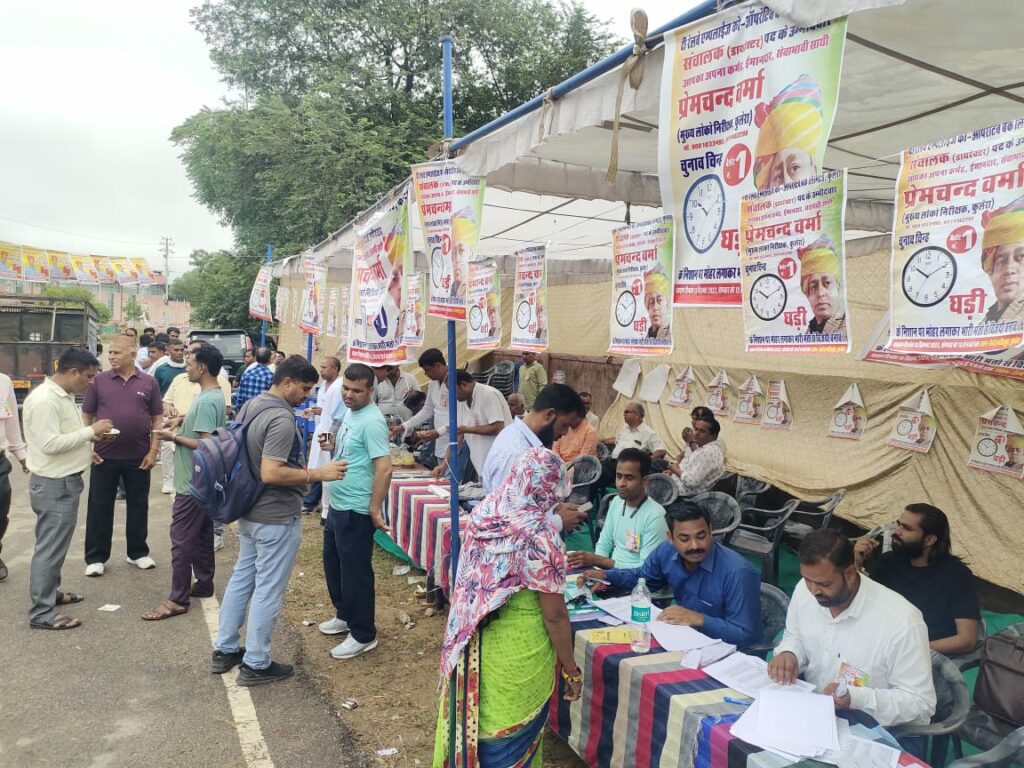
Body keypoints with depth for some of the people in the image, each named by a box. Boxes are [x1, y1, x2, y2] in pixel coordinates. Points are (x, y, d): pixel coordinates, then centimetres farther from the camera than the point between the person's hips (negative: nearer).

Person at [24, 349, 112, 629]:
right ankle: (41, 613, 5)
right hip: (54, 485, -10)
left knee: (55, 544, 21)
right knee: (50, 547, -3)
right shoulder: (44, 399, -21)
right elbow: (50, 443, -27)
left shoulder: (64, 395, 10)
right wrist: (90, 431, -21)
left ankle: (50, 593, 35)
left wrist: (90, 436, 3)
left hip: (64, 481, 10)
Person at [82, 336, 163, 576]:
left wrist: (153, 451, -4)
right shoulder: (99, 380, 1)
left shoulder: (149, 382, 1)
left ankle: (138, 553, 26)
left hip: (139, 457, 0)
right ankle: (96, 557, 19)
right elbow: (86, 416, 4)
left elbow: (157, 418, 3)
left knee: (138, 506, 11)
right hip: (104, 456, 0)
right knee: (99, 507, 7)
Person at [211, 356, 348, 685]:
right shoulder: (282, 419, -24)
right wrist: (318, 474, -24)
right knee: (268, 590, 2)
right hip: (277, 518, -10)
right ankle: (256, 664, 14)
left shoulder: (250, 405, 7)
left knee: (241, 579, 19)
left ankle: (225, 650, 31)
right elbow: (270, 473, -30)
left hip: (249, 511, 10)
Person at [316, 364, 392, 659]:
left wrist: (374, 509, -24)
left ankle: (363, 635, 17)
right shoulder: (350, 413, 8)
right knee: (332, 563, 23)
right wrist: (334, 446, 3)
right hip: (338, 505, 10)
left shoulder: (372, 421, -21)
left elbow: (384, 468, -26)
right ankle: (345, 616, 42)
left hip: (356, 511, -10)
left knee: (355, 571, 2)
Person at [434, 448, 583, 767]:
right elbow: (554, 615, -18)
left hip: (472, 644, 6)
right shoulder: (540, 534, -25)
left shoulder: (483, 512, -6)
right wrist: (571, 669, -6)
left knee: (474, 716, 24)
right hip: (515, 651, -6)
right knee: (510, 735, 15)